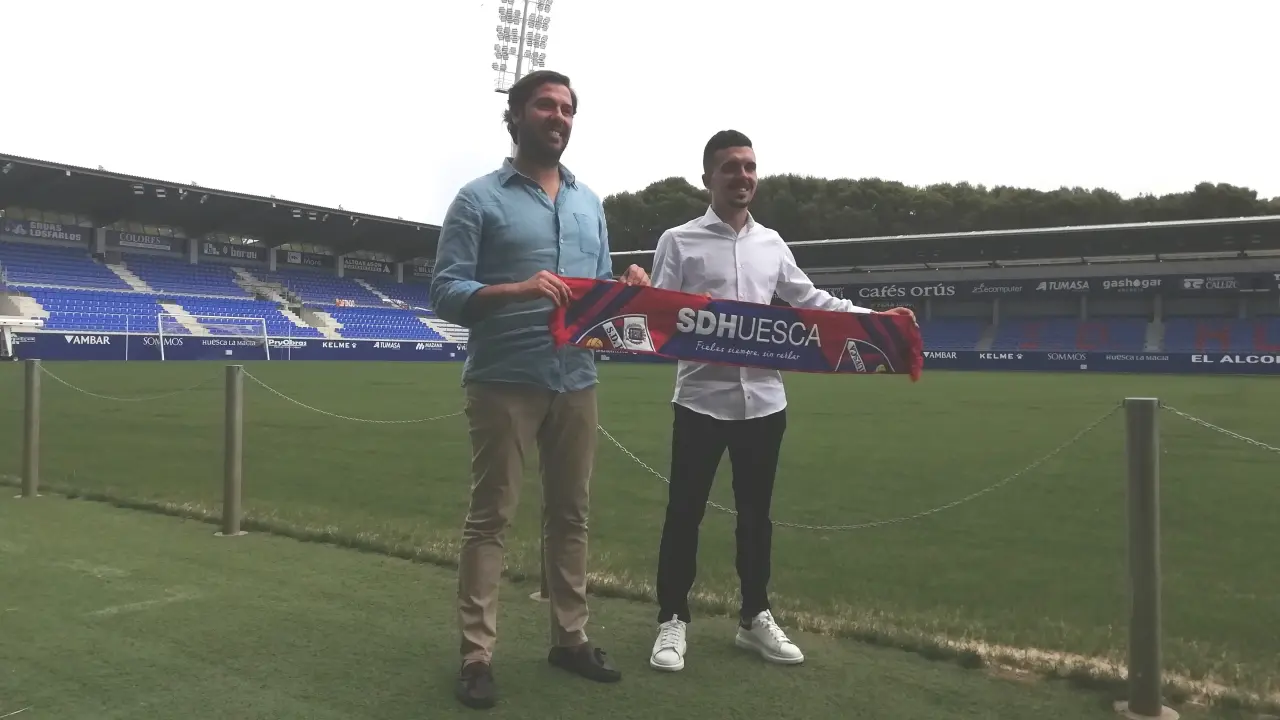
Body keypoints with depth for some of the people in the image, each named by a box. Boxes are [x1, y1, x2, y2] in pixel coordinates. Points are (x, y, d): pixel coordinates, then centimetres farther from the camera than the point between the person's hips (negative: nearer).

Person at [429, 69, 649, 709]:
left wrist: (627, 288, -6)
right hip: (504, 382, -5)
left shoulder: (590, 203, 16)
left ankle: (569, 637, 24)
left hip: (576, 381, 6)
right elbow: (446, 294, -8)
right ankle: (476, 655, 8)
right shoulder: (479, 199, -1)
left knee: (570, 514, 11)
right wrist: (519, 290, -23)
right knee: (489, 517, 0)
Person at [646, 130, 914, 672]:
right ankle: (673, 620, 17)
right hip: (702, 399, -4)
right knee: (685, 511, 3)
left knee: (756, 512, 13)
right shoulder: (679, 241, -1)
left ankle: (755, 618, 27)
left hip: (763, 399, 4)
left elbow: (812, 301, 18)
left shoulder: (772, 243, 12)